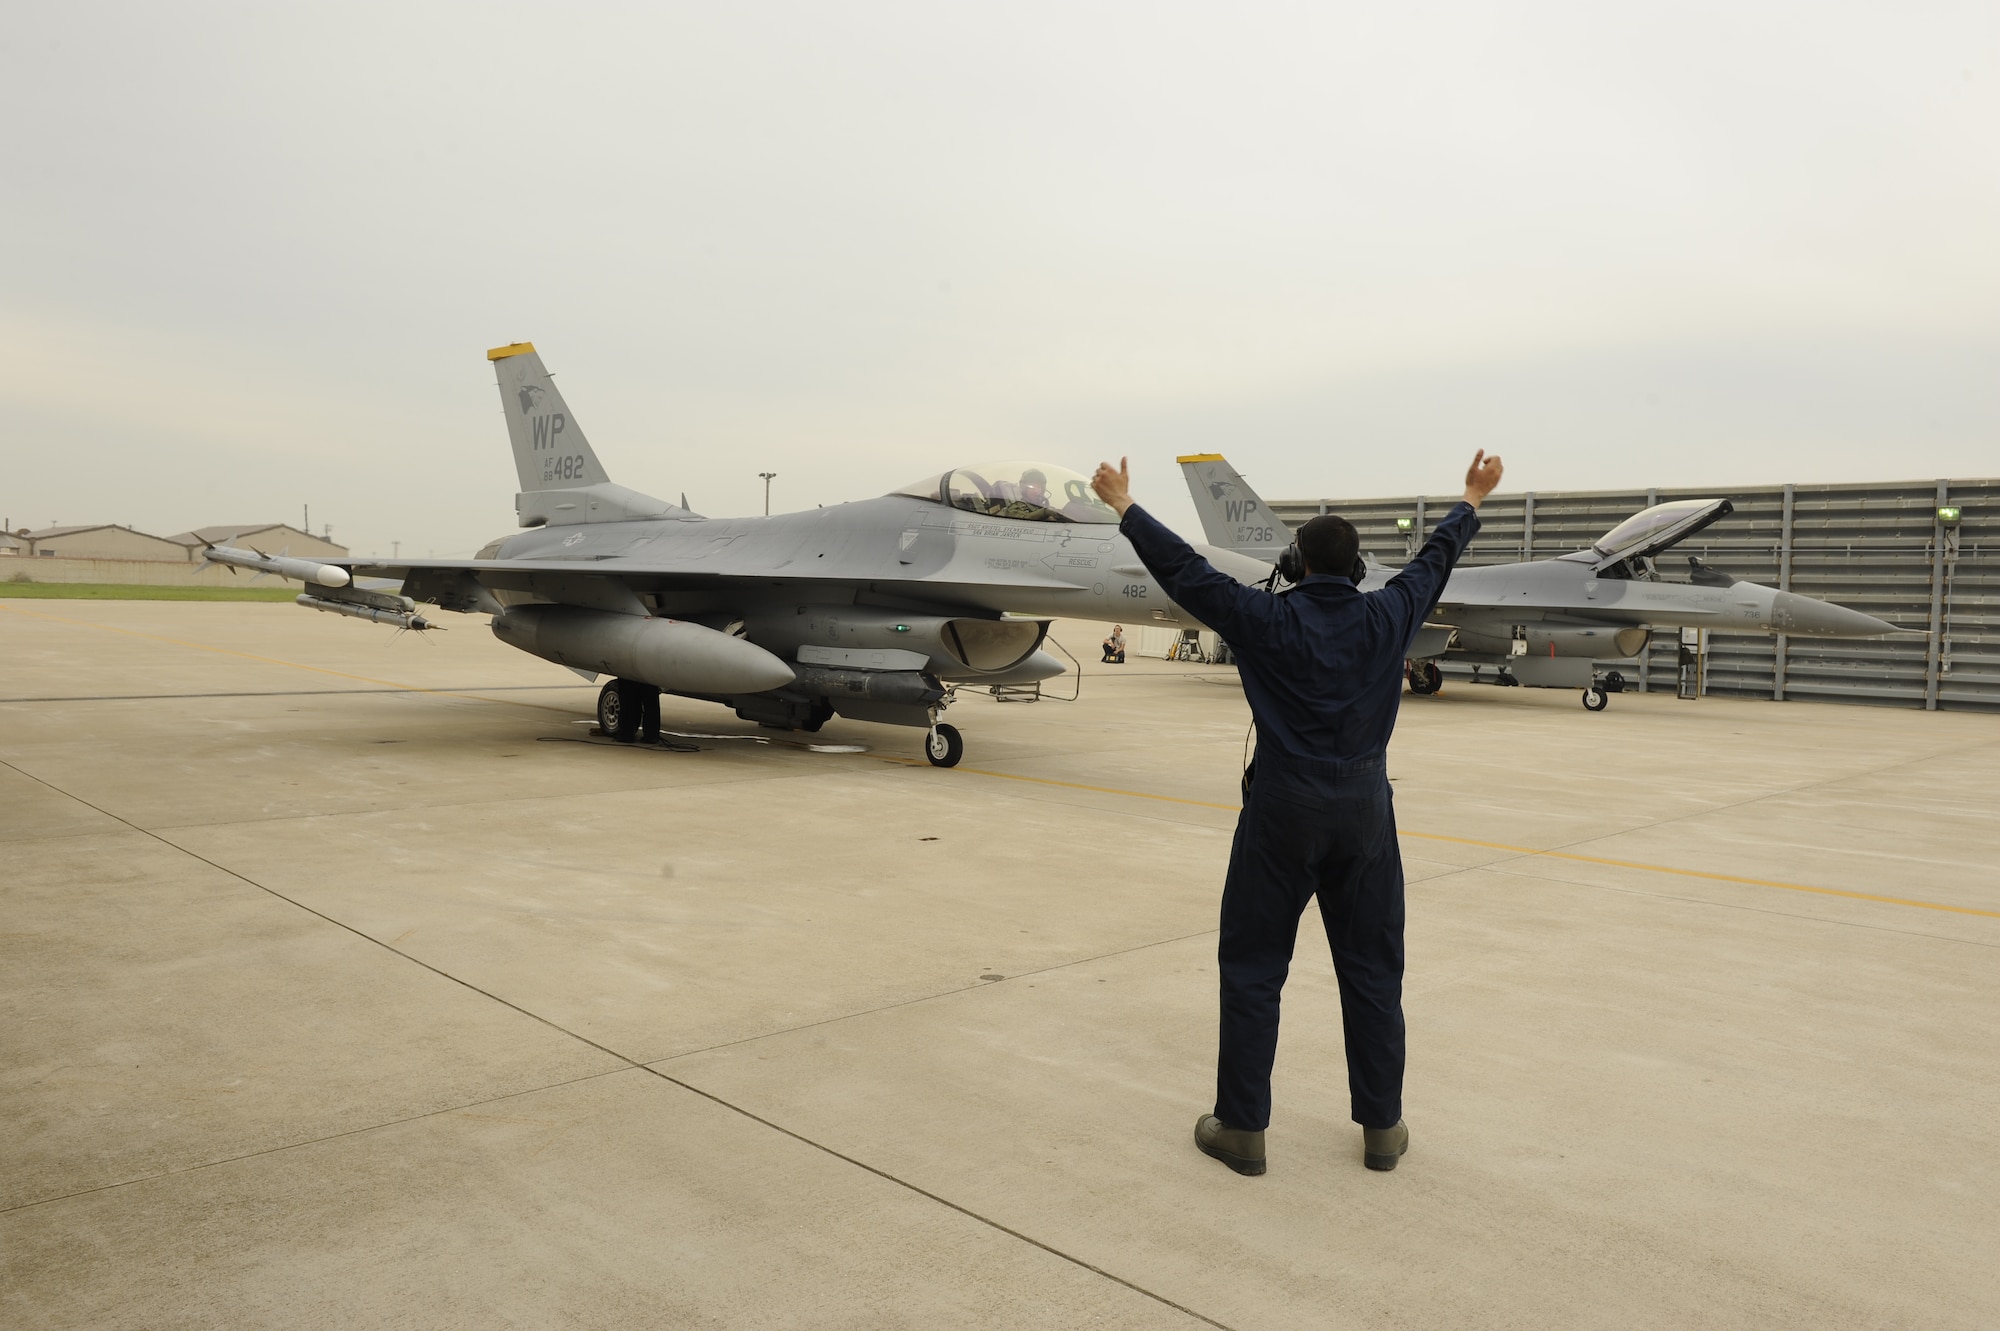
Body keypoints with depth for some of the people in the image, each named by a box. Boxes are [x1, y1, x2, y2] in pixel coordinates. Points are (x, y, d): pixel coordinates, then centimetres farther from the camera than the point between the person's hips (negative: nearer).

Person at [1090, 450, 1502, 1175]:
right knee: (1372, 971, 13)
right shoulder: (1386, 618, 0)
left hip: (1281, 810, -2)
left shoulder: (1267, 619, -8)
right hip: (1364, 809, 3)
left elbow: (1183, 569, -2)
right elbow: (1435, 559, 17)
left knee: (1253, 969, 7)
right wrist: (1471, 500, 35)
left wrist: (1124, 506, 9)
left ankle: (1241, 1126, 12)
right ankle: (1382, 1127, 21)